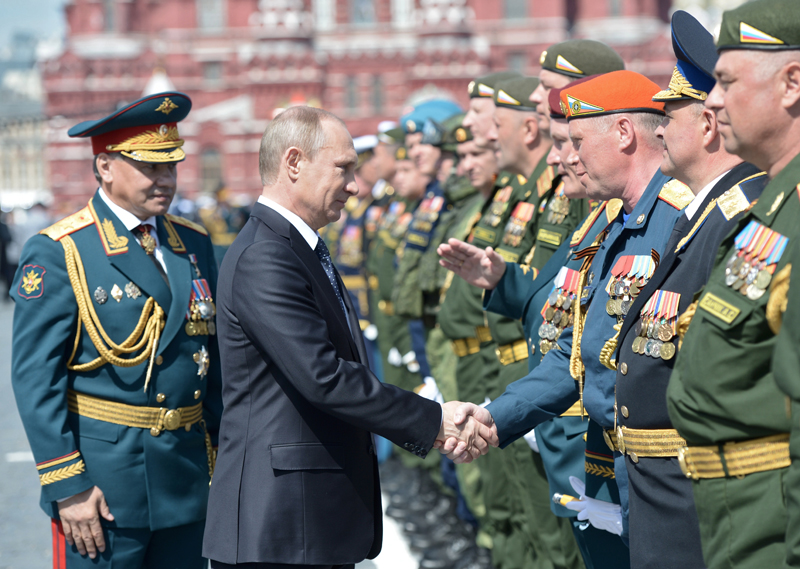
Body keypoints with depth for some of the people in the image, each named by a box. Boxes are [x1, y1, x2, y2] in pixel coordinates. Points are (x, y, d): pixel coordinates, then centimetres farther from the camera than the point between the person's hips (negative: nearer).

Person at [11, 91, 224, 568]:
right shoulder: (58, 254, -8)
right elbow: (35, 379, -11)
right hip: (102, 480, -6)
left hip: (186, 478, 6)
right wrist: (67, 487, -15)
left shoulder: (195, 244, 11)